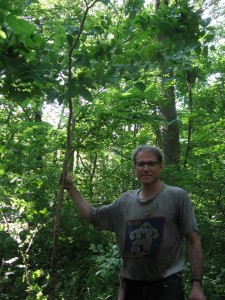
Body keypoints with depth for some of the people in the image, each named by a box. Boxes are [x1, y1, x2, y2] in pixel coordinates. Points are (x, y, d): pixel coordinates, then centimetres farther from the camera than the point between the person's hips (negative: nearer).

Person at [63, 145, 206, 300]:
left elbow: (193, 241, -5)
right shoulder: (125, 201, 6)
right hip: (130, 285, 4)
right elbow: (91, 215, 17)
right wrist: (71, 187, 14)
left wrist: (197, 284, -11)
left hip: (166, 285, -4)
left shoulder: (177, 196, -5)